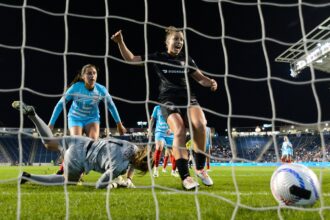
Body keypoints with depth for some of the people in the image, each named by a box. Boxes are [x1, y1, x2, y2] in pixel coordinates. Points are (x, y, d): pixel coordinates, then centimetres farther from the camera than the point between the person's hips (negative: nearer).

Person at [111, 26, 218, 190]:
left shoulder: (186, 59, 16)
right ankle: (185, 177, -24)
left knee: (200, 124, -28)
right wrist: (120, 42, 1)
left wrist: (210, 82, -3)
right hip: (168, 100, -2)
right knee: (179, 131, -28)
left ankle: (200, 168, -11)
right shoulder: (157, 57, 10)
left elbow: (200, 78, 18)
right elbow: (131, 59, 13)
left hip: (188, 97, 2)